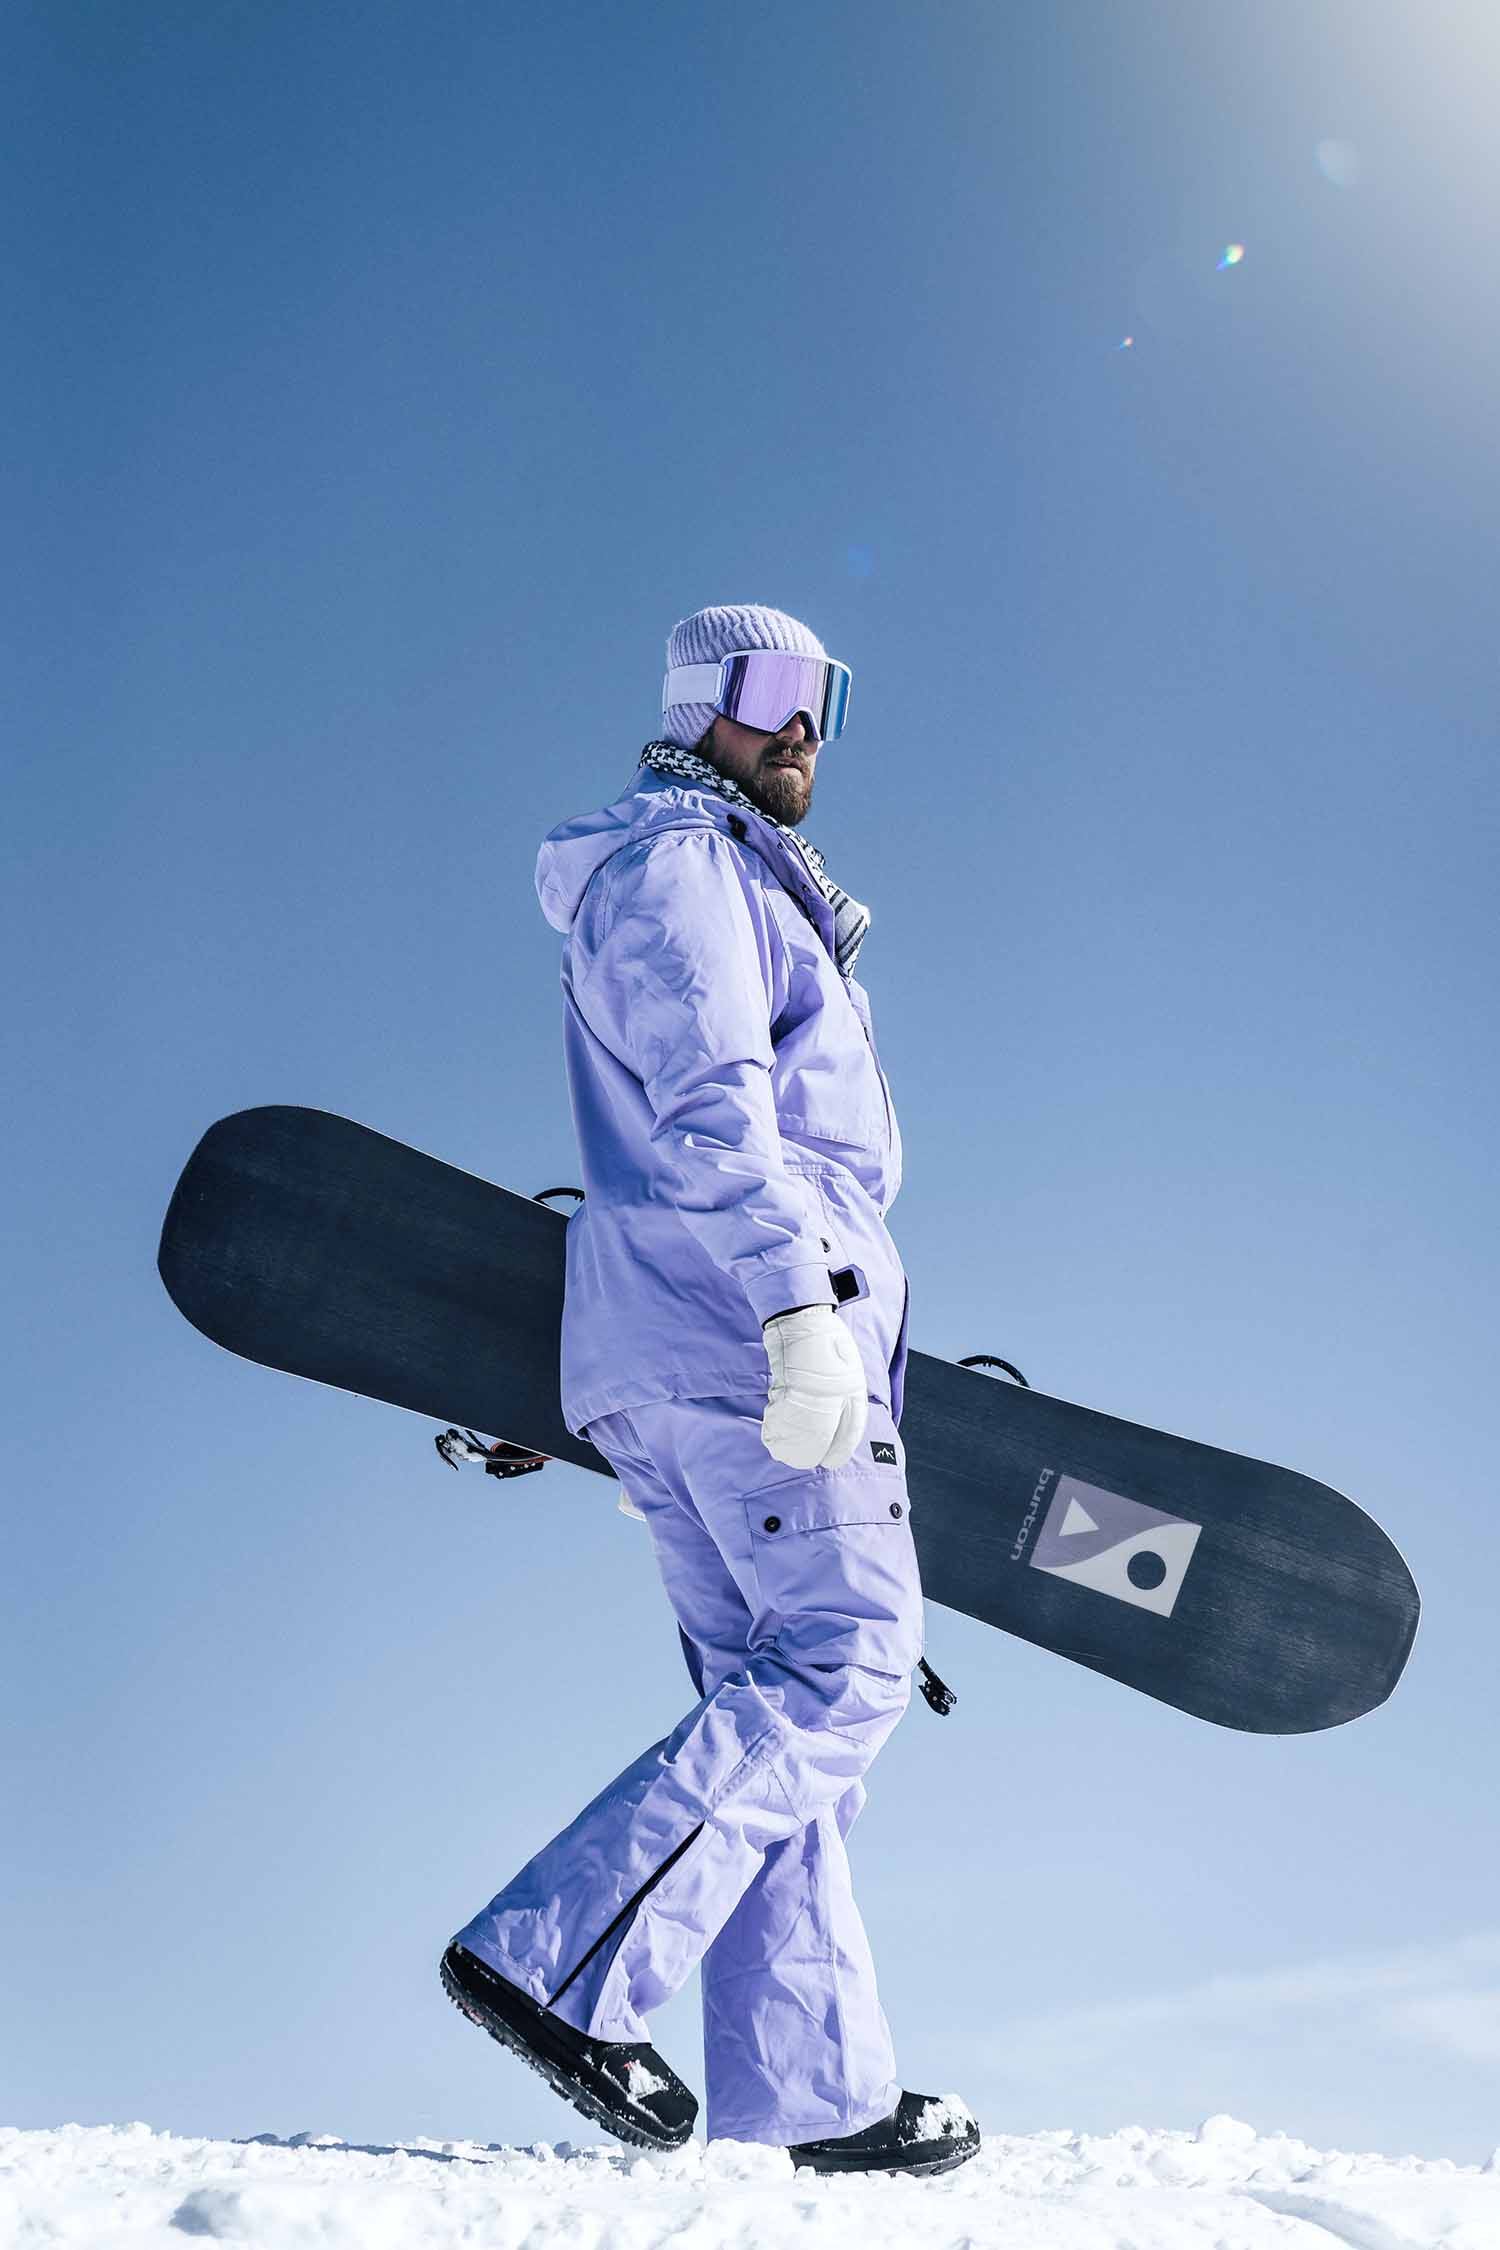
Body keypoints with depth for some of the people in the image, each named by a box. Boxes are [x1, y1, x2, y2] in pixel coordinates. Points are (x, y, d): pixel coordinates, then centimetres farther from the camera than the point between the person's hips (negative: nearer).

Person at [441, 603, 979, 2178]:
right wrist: (795, 1302, -27)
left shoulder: (736, 883, 30)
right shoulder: (678, 858, -1)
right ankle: (557, 1958, -14)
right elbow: (713, 1103, -17)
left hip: (665, 1349, 10)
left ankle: (804, 2092, 7)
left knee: (766, 1697, 5)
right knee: (847, 1656, -12)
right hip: (741, 1325, -10)